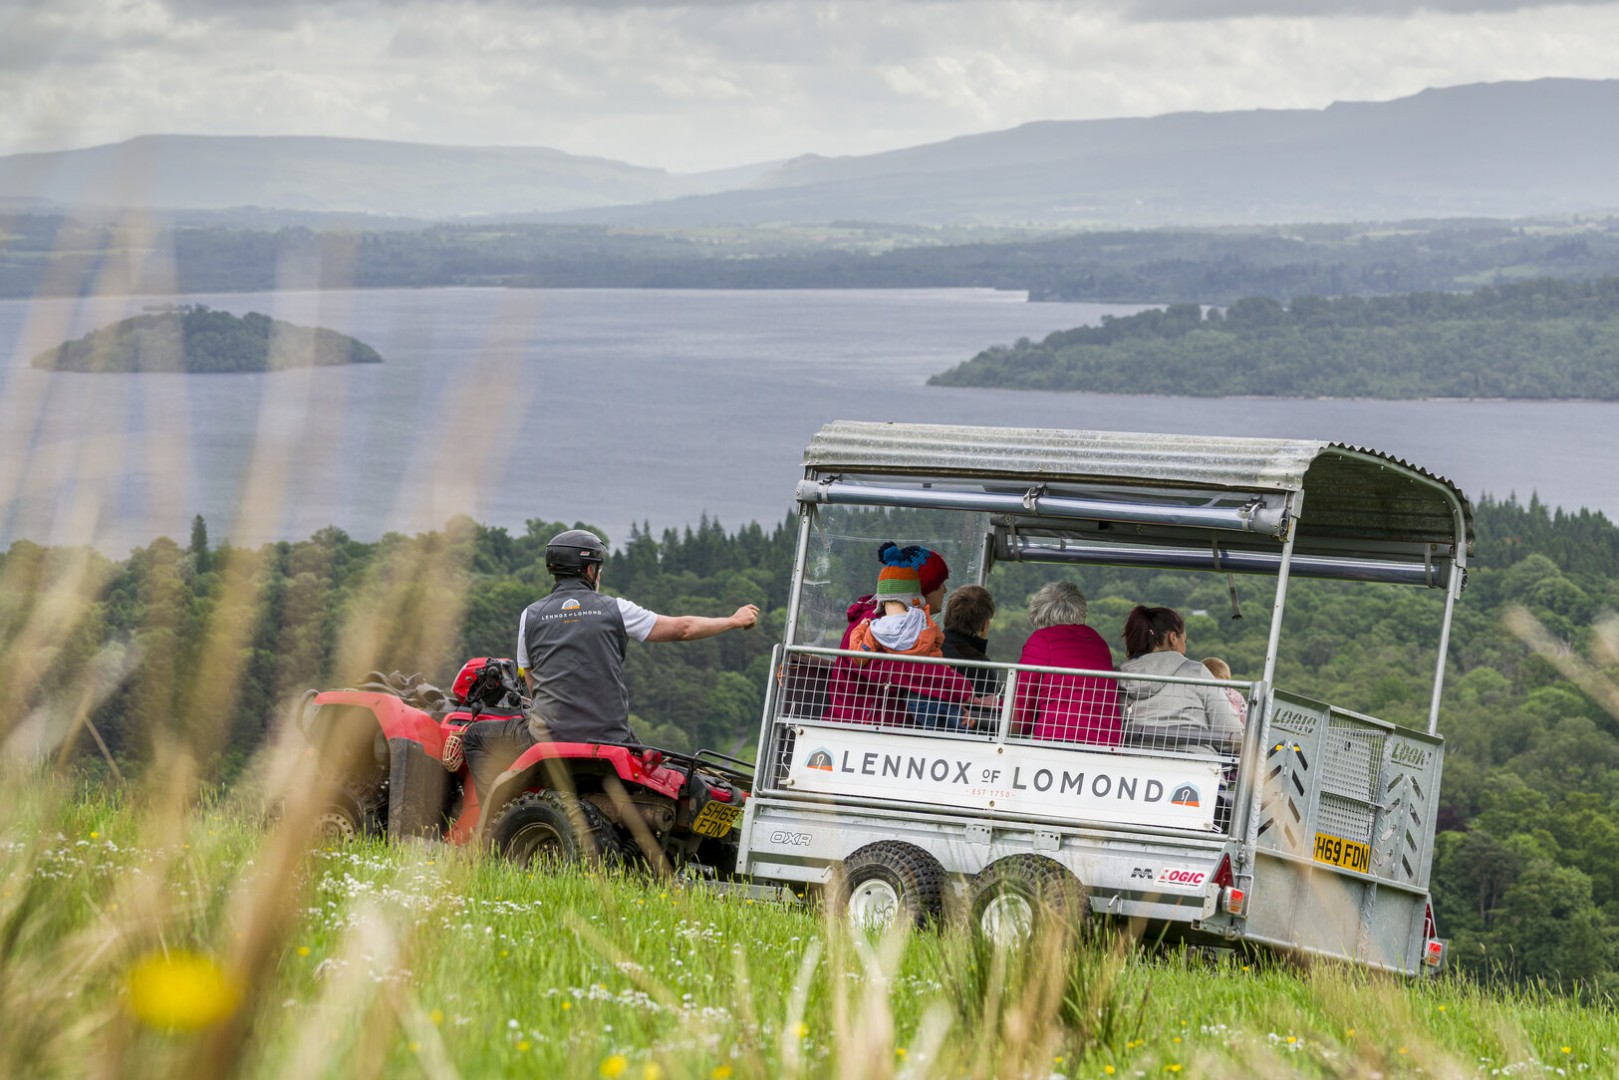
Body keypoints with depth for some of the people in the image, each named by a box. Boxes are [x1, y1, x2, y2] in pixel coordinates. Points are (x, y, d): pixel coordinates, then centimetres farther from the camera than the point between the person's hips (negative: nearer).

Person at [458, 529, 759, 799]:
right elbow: (682, 628, 10)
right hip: (610, 740, 1)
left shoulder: (531, 615, 7)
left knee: (475, 738, 19)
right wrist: (734, 621, 25)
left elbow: (531, 681, 14)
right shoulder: (614, 609, 4)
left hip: (550, 735, 0)